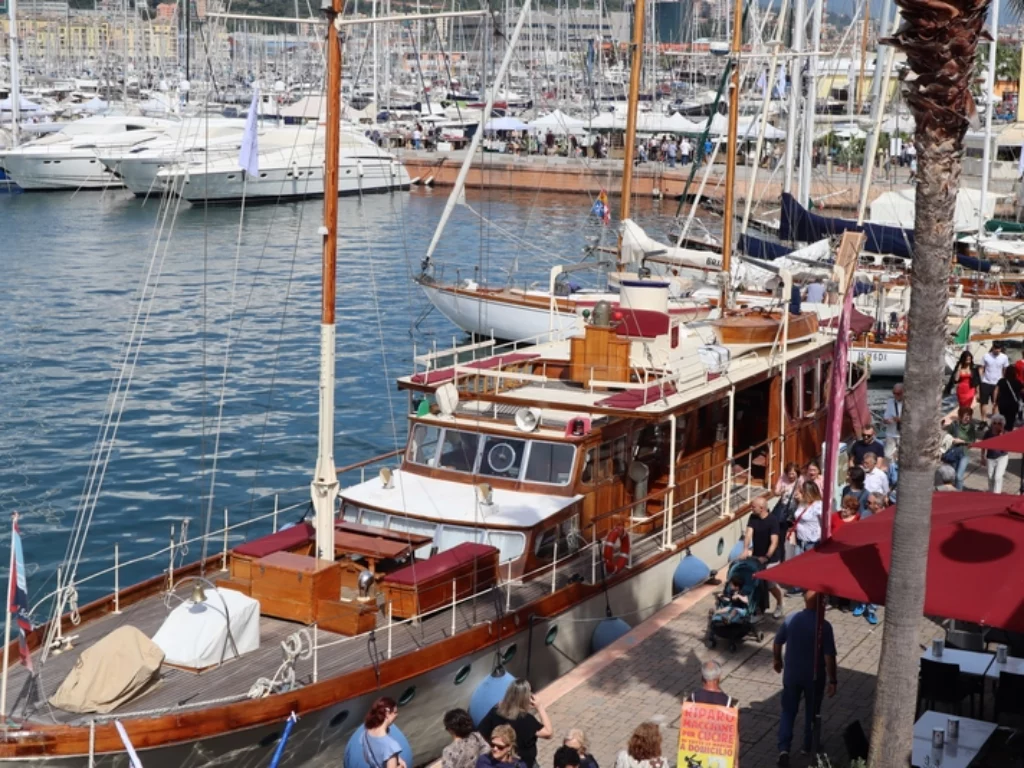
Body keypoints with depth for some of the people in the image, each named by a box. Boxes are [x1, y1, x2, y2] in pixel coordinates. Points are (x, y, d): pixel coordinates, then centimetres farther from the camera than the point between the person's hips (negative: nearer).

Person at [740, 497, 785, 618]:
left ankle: (779, 605, 21)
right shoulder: (752, 517, -3)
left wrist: (766, 557, -32)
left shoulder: (772, 521, -19)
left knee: (771, 585, -4)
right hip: (755, 556, 5)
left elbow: (774, 542, -24)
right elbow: (748, 533, -15)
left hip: (769, 558, -5)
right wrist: (745, 550, -29)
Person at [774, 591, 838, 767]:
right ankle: (809, 747, 32)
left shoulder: (790, 619, -7)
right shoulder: (824, 626, -18)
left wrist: (777, 660, 23)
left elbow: (777, 643, 5)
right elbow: (829, 656, -18)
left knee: (788, 711, 10)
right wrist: (832, 680, -10)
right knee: (812, 712, 18)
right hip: (814, 676, -2)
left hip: (791, 674, 2)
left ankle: (783, 749, -3)